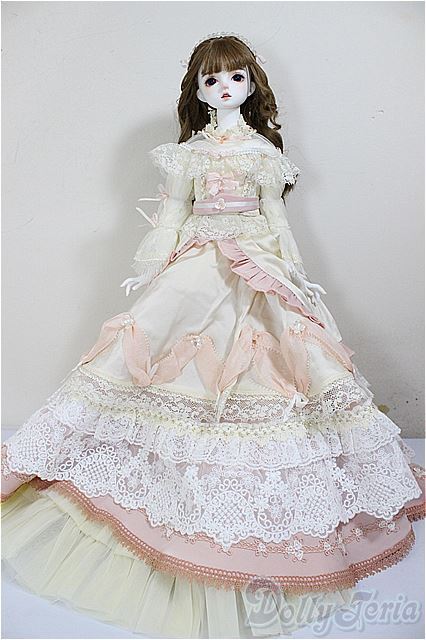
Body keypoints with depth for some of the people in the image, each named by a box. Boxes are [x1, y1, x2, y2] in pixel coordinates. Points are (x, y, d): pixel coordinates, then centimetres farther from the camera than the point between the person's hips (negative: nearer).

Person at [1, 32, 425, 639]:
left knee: (254, 380, -5)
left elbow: (276, 215, 8)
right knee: (150, 341, -7)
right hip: (196, 270, 1)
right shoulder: (190, 151, 11)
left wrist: (295, 278, 2)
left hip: (257, 271, -1)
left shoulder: (263, 149, 9)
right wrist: (151, 273, 4)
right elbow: (172, 213, 10)